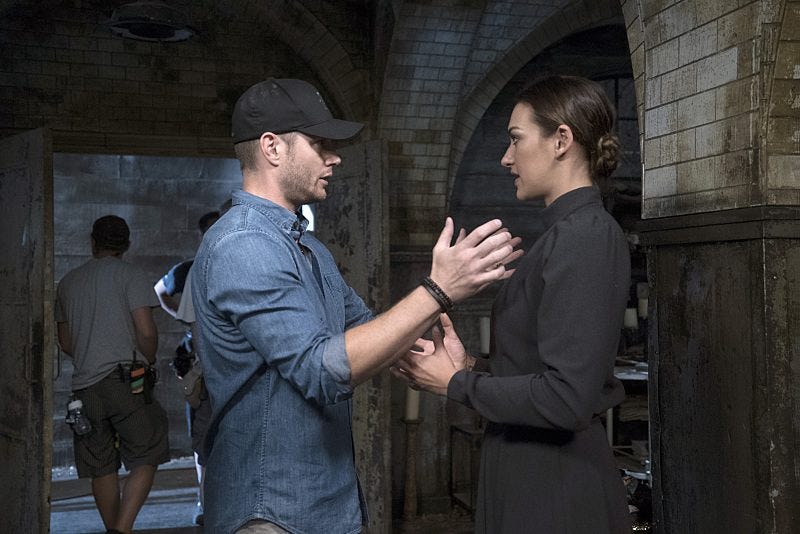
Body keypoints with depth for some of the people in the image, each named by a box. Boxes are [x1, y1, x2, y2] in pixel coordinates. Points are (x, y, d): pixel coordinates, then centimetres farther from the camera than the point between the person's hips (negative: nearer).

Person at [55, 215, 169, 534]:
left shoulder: (69, 281, 15)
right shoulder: (130, 275, -2)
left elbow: (65, 343, 19)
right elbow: (146, 332, -11)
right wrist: (149, 362, 6)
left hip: (85, 385, 5)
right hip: (127, 381, -5)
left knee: (102, 469, 11)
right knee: (144, 459, -1)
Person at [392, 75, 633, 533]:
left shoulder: (584, 237, -19)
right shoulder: (568, 233, 10)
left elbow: (566, 397, -25)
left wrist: (457, 383, -14)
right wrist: (471, 365, 0)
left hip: (555, 495, -9)